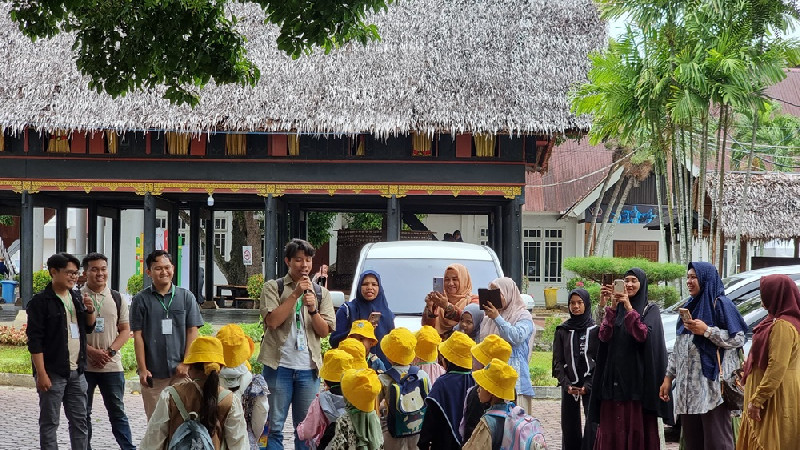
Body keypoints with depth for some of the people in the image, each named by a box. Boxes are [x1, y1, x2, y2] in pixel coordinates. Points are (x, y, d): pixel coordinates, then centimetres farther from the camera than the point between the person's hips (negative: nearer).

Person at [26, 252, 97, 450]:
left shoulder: (77, 298, 13)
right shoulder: (40, 302, -10)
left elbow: (88, 329, 23)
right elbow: (34, 341, -13)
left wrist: (90, 311, 2)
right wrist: (41, 374, -18)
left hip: (76, 372, 7)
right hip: (53, 373, -7)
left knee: (80, 421, 10)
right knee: (49, 422, 0)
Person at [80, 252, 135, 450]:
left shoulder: (117, 298, 8)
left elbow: (125, 330, 8)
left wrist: (109, 352, -7)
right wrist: (90, 351, -14)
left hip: (111, 365, 1)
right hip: (83, 365, -1)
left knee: (117, 411, 5)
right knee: (82, 413, 6)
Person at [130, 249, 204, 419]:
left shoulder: (186, 297, 8)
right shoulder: (141, 300, 4)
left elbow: (192, 332, 6)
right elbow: (138, 336, 3)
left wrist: (186, 363, -3)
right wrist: (142, 369, -4)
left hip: (181, 372, 0)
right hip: (153, 373, 0)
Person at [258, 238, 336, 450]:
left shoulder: (321, 293, 12)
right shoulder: (273, 287, 3)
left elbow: (324, 331, 6)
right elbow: (272, 321, -11)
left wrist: (313, 309, -11)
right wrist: (296, 294, -12)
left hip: (308, 368, 3)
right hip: (279, 366, -3)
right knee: (274, 426, 0)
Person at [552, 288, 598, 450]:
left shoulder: (596, 329, 2)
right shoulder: (562, 331, 9)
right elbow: (558, 361, 7)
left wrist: (589, 385, -12)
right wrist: (566, 384, -8)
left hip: (591, 384, -3)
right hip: (569, 385, 3)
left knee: (593, 425, -13)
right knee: (570, 425, 1)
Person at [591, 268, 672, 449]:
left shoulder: (650, 310, 4)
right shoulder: (616, 308, 14)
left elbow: (643, 335, -13)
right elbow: (604, 335, -2)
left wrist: (629, 308, -19)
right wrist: (613, 307, -11)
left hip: (637, 376, -4)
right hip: (614, 376, 4)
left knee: (638, 427, -6)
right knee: (612, 428, -1)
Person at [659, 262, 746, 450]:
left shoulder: (721, 304, -3)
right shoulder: (689, 307, 20)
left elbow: (738, 339, -10)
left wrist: (707, 331, -16)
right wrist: (668, 377, 16)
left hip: (711, 384, -7)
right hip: (688, 385, 7)